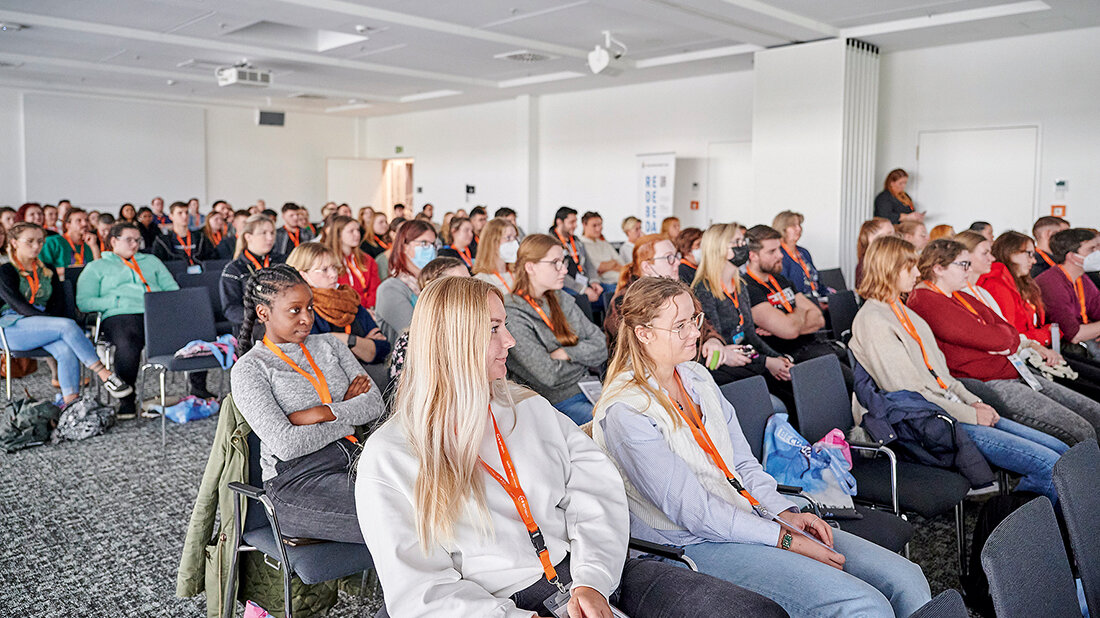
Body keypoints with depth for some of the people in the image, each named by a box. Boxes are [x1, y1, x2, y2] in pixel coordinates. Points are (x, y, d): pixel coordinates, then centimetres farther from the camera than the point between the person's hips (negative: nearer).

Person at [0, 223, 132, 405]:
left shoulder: (47, 272, 21)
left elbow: (59, 302, 11)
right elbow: (19, 304, -9)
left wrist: (52, 322, -10)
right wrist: (54, 323, -19)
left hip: (42, 325, 4)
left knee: (67, 350, -31)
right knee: (68, 325, -31)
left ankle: (70, 403, -40)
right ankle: (105, 376, -35)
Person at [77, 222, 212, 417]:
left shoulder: (151, 261, 31)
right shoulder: (96, 267, 21)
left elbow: (173, 289, 23)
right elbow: (83, 302, 8)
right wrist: (117, 301, -5)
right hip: (121, 315, -3)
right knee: (127, 346, -39)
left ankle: (198, 388, -16)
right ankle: (127, 399, -22)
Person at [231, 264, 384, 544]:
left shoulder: (329, 345, 16)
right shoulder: (248, 369, -1)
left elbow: (375, 402, 5)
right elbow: (286, 444, -13)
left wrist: (320, 413, -10)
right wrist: (347, 413, -4)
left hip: (353, 458, 6)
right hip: (297, 480, -5)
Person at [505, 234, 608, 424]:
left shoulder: (562, 300, 11)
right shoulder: (513, 316, -12)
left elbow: (600, 348, 8)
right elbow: (549, 375, -18)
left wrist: (566, 353, -10)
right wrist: (581, 357, 0)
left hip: (587, 389, 7)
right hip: (558, 402, -7)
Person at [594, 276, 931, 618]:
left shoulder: (696, 376, 11)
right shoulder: (625, 413, -15)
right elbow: (693, 511, -18)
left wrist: (786, 513, -1)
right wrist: (785, 539, -15)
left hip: (753, 519, 8)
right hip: (695, 545, -8)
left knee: (907, 579, -4)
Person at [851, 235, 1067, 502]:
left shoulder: (903, 311, 17)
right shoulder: (871, 321, -14)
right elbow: (908, 393, -18)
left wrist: (972, 401, 5)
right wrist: (969, 414, -13)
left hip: (953, 408, 10)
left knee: (1061, 450, 4)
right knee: (1048, 466, -15)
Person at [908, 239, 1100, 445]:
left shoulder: (958, 296, 18)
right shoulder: (925, 301, -15)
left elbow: (1012, 334, 15)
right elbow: (992, 339, -19)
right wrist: (1004, 335, 5)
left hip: (1013, 373, 11)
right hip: (982, 384, -10)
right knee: (1081, 432, -16)